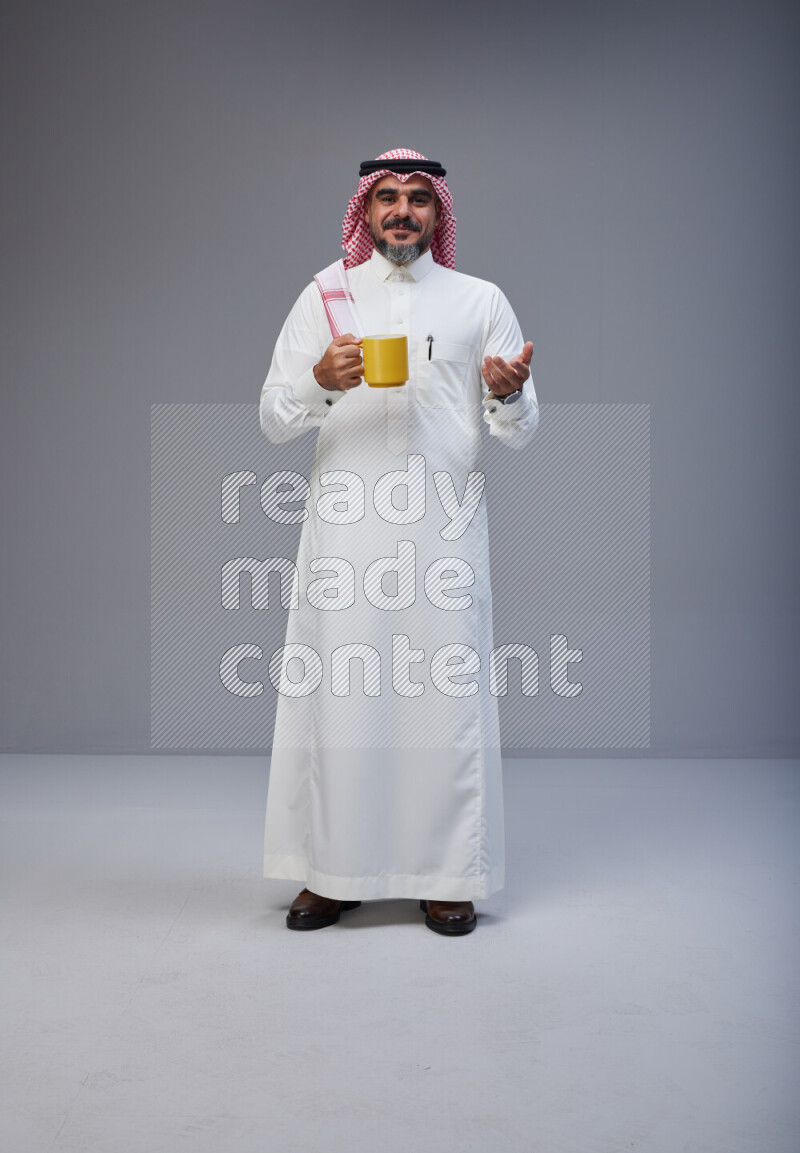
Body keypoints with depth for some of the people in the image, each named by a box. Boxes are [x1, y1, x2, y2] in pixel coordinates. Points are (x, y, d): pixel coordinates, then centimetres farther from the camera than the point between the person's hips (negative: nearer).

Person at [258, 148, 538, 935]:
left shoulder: (481, 301, 12)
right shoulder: (326, 297, 12)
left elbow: (520, 432, 9)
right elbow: (272, 420, 6)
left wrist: (508, 394, -14)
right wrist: (321, 382, -14)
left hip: (444, 529, 0)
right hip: (345, 525, 0)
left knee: (446, 695, 0)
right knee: (338, 694, 0)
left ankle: (446, 876, 12)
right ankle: (334, 871, 14)